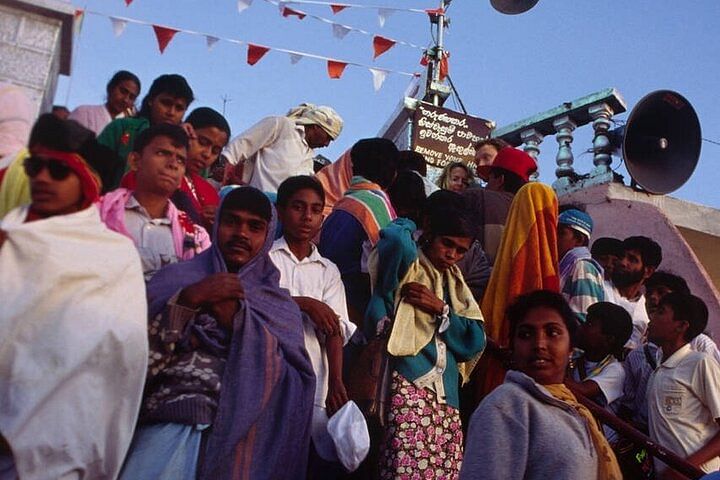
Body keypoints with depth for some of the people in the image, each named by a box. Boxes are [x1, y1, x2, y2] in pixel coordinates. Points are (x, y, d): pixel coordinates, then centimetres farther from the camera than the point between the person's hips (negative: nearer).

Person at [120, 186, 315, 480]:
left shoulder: (280, 304, 14)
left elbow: (296, 386, 0)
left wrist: (238, 321, -5)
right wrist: (187, 300, -8)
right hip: (174, 422, -1)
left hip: (247, 430, 2)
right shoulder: (177, 277, 12)